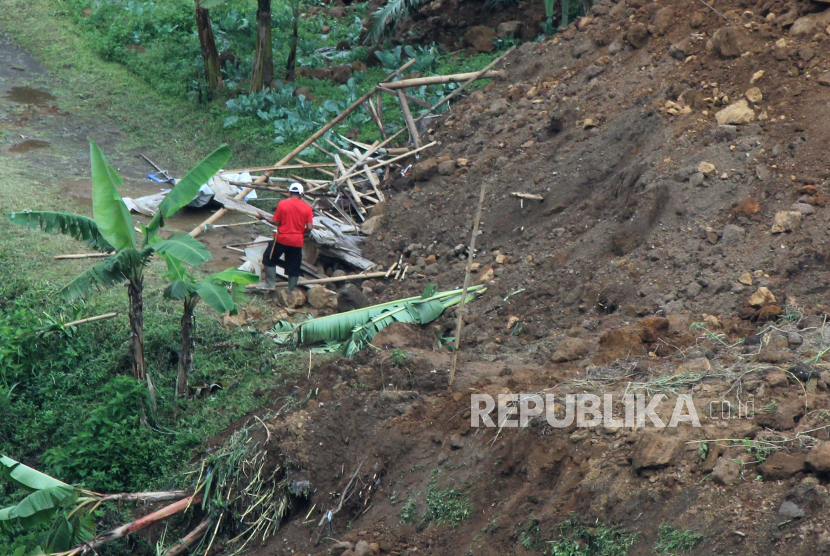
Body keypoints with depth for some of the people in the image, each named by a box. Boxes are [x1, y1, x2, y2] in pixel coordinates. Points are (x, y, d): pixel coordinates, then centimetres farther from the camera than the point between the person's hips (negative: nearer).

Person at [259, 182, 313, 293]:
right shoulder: (307, 208, -3)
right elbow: (309, 228, -5)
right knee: (293, 267, 11)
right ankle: (291, 290, 14)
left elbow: (276, 222, -5)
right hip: (297, 241, 2)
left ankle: (270, 283, 12)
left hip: (282, 238, -2)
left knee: (269, 259, 16)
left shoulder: (282, 204, -7)